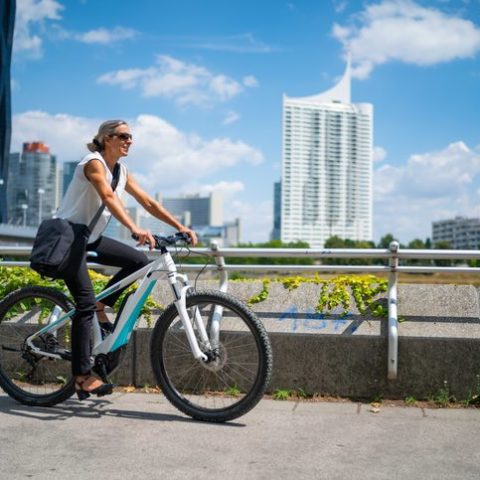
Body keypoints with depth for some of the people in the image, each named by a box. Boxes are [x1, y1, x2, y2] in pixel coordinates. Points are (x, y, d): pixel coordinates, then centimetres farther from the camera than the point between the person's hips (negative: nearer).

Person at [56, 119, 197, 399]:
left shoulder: (122, 172, 7)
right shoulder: (94, 163, -17)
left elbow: (148, 202, 4)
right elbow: (109, 198, -35)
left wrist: (180, 226, -6)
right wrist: (135, 229, -49)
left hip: (90, 238, 8)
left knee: (139, 260, -6)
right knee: (85, 303, -14)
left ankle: (101, 309, 6)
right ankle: (83, 376, -10)